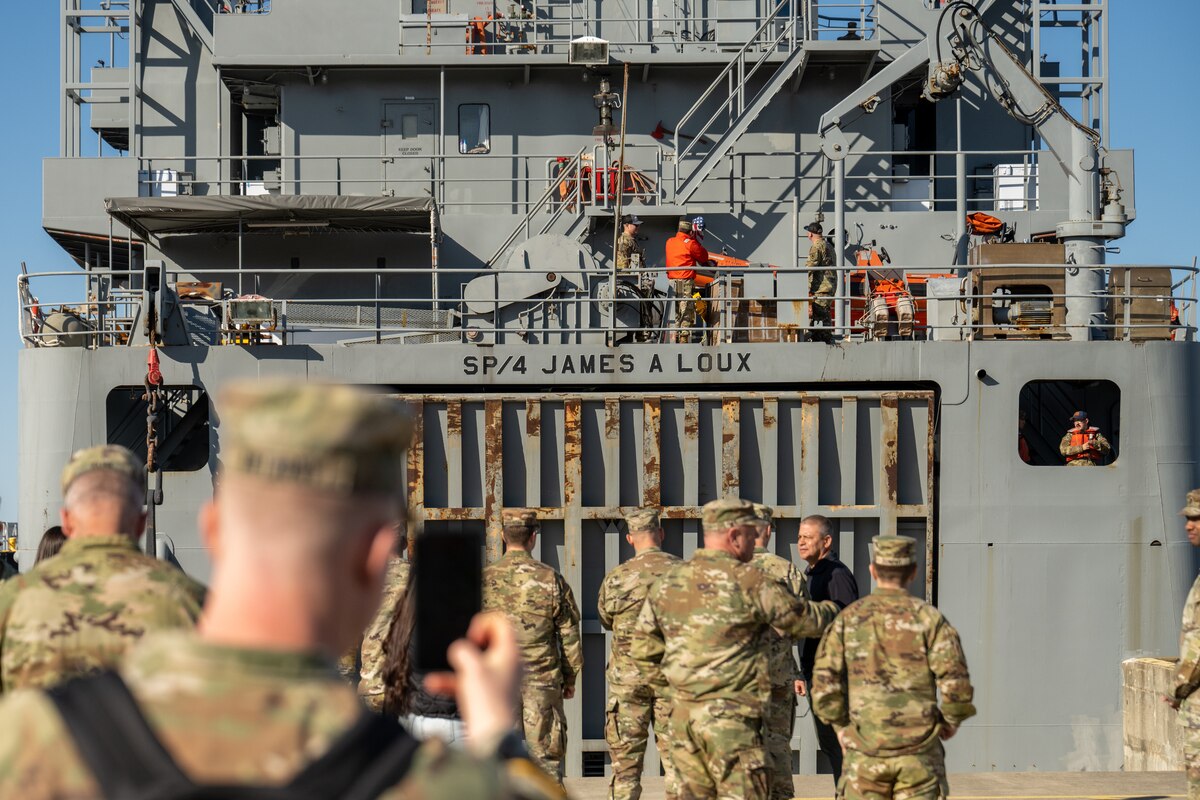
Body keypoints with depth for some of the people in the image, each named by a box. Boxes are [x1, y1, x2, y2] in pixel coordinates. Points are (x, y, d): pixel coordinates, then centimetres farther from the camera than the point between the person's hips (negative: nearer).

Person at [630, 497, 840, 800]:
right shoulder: (747, 580, -10)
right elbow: (804, 620, 0)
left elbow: (642, 647, 14)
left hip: (682, 714, 6)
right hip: (730, 716, -6)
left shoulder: (667, 582, 9)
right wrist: (830, 611, 21)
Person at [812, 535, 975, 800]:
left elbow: (825, 685, -4)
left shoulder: (848, 619, 2)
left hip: (864, 750, 1)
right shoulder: (929, 618, -3)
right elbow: (956, 682, -9)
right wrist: (952, 721, 8)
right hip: (918, 749, -1)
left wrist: (840, 725, 11)